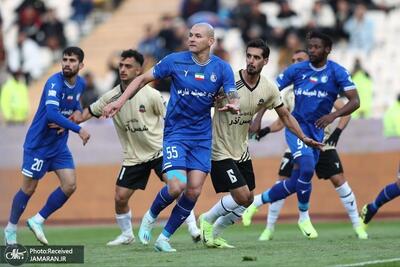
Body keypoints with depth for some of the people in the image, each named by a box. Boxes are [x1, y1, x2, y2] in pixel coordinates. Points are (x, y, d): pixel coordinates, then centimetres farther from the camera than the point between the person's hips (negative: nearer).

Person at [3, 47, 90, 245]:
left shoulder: (80, 84, 1)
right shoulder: (55, 83, -22)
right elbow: (51, 112, -37)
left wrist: (77, 111, 0)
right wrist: (78, 129, -41)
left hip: (59, 144, 7)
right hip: (38, 144, -7)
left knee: (70, 185, -5)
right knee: (28, 189, 2)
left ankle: (38, 220, 10)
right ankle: (11, 229, 20)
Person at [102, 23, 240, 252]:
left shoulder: (222, 68, -1)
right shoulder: (175, 61, -5)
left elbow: (234, 98, -5)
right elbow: (143, 79, 3)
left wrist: (233, 106, -29)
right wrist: (120, 101, -6)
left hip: (202, 137, 3)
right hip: (176, 133, -3)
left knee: (194, 191, -4)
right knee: (177, 186, -19)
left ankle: (165, 237, 12)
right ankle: (151, 216, 13)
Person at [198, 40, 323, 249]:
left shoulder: (269, 89, -3)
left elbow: (285, 116, 9)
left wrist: (303, 138, 0)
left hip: (242, 151, 7)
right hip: (220, 151, -7)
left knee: (248, 200, 10)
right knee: (242, 196, -15)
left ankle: (213, 234, 26)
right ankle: (207, 220, 10)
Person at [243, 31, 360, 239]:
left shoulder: (337, 72, -4)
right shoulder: (297, 70, -3)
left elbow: (355, 101, -11)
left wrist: (334, 115, -28)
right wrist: (258, 117, -9)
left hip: (317, 132, 2)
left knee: (296, 183, 2)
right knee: (307, 167, -27)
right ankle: (304, 217, -10)